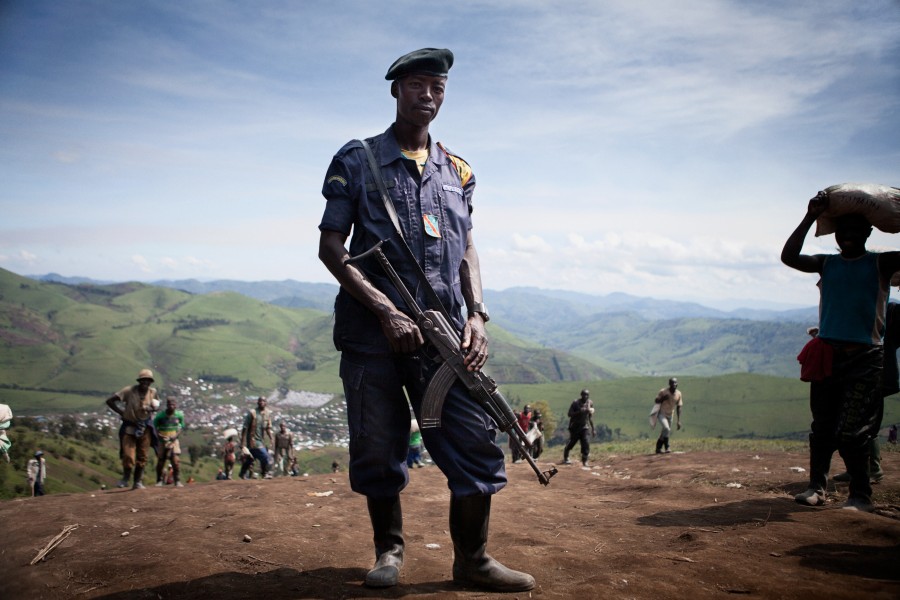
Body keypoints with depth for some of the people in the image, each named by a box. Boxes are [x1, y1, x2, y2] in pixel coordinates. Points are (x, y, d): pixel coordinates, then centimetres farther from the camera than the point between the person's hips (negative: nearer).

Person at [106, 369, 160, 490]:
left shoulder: (152, 392, -2)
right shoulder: (129, 391, -14)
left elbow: (157, 405, 16)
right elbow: (109, 401, -11)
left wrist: (152, 409, -6)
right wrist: (121, 413, -12)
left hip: (145, 427, 3)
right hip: (130, 426, -3)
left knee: (142, 457, 6)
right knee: (128, 455, -8)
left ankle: (138, 482, 19)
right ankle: (125, 479, 16)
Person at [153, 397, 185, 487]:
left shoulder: (179, 415, -3)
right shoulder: (160, 415, -10)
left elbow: (181, 426, 9)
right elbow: (155, 427, -2)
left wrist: (176, 435, -7)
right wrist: (159, 436, -18)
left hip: (173, 440, 0)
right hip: (162, 440, 0)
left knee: (176, 460, -13)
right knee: (160, 461, 6)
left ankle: (178, 481, -4)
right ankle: (159, 481, 23)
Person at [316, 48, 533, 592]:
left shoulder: (458, 171, 16)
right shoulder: (356, 161, 5)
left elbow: (467, 249, 17)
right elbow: (331, 246, 0)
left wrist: (477, 314, 0)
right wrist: (386, 309, -12)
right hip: (371, 330, -2)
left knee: (477, 442, -3)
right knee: (377, 449, 4)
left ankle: (472, 559, 12)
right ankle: (389, 551, 25)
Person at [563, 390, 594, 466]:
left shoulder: (590, 403, 4)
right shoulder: (576, 402, -10)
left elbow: (590, 417, 12)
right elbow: (570, 414, -12)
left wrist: (593, 429, 12)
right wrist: (579, 412, -26)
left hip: (585, 427, 3)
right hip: (575, 427, -3)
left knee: (586, 443, -12)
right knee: (571, 443, 5)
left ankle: (584, 461, -2)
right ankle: (565, 458, 28)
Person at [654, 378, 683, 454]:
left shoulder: (678, 394, -3)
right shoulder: (663, 391, -15)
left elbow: (678, 407, 1)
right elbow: (656, 401, -6)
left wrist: (678, 421, -2)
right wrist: (663, 398, -27)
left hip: (669, 416, 5)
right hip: (661, 414, -5)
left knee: (666, 432, 9)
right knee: (666, 429, -24)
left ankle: (658, 448, 24)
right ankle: (666, 448, -14)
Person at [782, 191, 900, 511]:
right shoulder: (827, 263, 12)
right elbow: (789, 257, -3)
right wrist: (809, 218, -7)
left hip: (864, 356, -3)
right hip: (827, 354, 3)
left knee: (851, 431, -8)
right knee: (822, 427, 7)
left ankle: (860, 496, 3)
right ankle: (816, 487, 15)